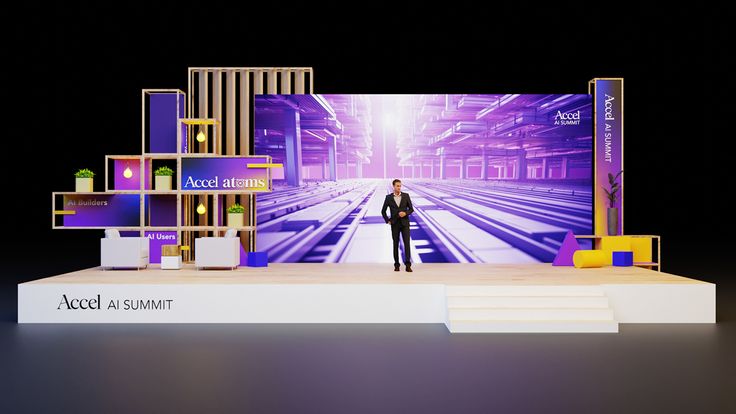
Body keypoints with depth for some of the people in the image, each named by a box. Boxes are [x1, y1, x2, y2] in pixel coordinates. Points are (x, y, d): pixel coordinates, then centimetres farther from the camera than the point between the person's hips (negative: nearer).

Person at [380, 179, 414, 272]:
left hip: (405, 223, 0)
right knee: (396, 244, 4)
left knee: (407, 243, -10)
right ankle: (396, 265, 14)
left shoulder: (406, 196, 1)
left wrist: (405, 213, -17)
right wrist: (388, 221, -1)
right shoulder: (388, 197, -1)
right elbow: (383, 211, 8)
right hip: (395, 224, 0)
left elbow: (411, 209, 3)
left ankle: (408, 265, -10)